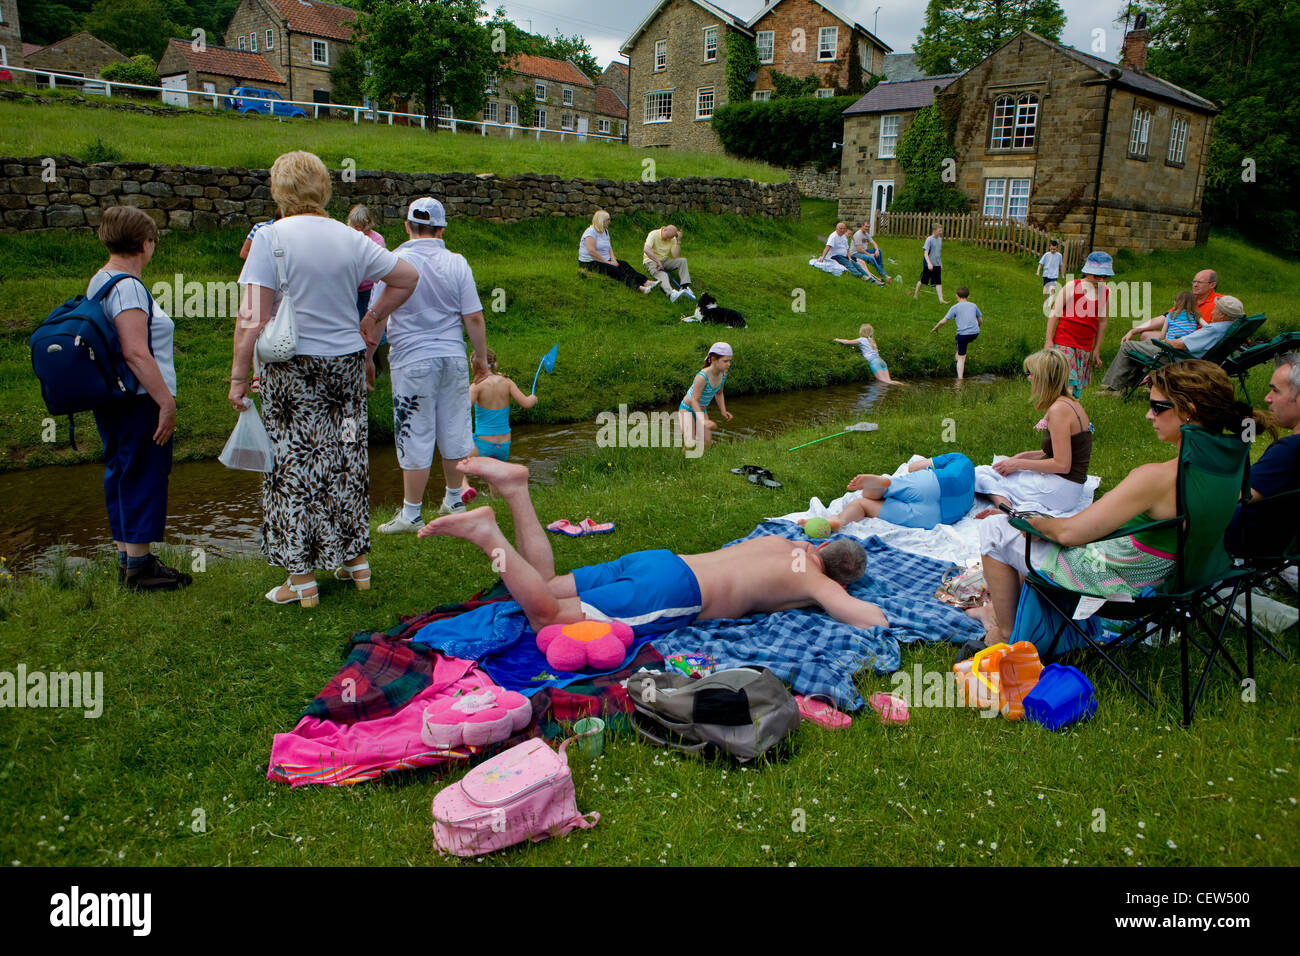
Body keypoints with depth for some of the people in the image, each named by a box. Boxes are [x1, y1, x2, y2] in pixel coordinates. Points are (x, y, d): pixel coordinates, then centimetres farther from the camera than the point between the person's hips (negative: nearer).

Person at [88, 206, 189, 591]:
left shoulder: (98, 281, 14)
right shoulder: (128, 286, -17)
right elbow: (135, 353, -24)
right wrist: (166, 400, -21)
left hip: (109, 399, 10)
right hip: (139, 401, -10)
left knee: (120, 475, 15)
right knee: (143, 477, -3)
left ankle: (126, 559, 25)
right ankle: (139, 565, 4)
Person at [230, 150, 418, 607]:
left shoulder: (271, 237, -10)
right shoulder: (351, 239, 4)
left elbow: (253, 316, -15)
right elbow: (407, 277, 12)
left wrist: (239, 374, -10)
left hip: (293, 368, -4)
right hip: (347, 363, 5)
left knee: (293, 466, 4)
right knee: (346, 461, 15)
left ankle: (302, 578, 10)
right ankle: (356, 560, 25)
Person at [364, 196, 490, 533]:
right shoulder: (457, 263, 0)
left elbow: (376, 319, -8)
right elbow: (474, 318, 1)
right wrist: (481, 355, 15)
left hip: (413, 362, -3)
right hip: (453, 358, 3)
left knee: (416, 439, 3)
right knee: (454, 433, 15)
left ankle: (411, 515, 11)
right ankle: (455, 500, 29)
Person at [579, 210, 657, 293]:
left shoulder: (605, 231, 14)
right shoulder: (591, 232, -15)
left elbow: (609, 248, 15)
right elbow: (591, 251, -24)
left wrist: (613, 260, -6)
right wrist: (608, 262, -20)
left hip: (605, 260, 9)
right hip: (589, 263, -9)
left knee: (623, 265, -14)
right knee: (613, 269, -30)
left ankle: (645, 282, -30)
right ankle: (637, 287, -45)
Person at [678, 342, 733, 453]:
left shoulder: (723, 374, -10)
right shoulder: (702, 377, -32)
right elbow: (694, 400, -30)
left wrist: (723, 411, -5)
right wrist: (703, 421, -42)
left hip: (701, 410, 7)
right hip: (687, 409, -7)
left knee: (705, 446, 0)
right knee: (691, 446, -18)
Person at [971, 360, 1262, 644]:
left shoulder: (1156, 477, -33)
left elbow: (1070, 533, -29)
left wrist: (1033, 519, -7)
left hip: (1109, 584, -9)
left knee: (994, 529, 2)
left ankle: (1006, 632, 16)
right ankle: (1005, 609, 37)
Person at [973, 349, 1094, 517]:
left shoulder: (1059, 409, -19)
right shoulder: (1070, 403, 12)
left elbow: (1062, 465, -21)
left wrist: (1019, 464, -11)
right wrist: (1025, 456, 8)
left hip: (1060, 491, -10)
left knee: (981, 474, -4)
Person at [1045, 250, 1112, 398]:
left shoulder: (1105, 293, 8)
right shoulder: (1071, 287, -4)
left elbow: (1102, 322, 15)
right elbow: (1054, 313, -2)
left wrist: (1097, 350, 15)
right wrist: (1048, 340, -8)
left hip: (1085, 346, 5)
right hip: (1064, 342, -5)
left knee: (1077, 386, 6)